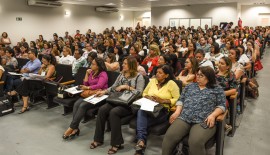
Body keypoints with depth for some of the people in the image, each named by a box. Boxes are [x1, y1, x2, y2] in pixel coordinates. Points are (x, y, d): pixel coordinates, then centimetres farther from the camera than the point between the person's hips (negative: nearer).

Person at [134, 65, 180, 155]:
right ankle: (141, 140, -36)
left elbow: (177, 99, -6)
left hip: (163, 110, -4)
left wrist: (163, 101, -15)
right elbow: (144, 93, 23)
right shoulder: (152, 81, 14)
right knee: (141, 111, -33)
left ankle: (140, 141, -17)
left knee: (141, 121, -30)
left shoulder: (171, 84, -3)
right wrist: (148, 97, -1)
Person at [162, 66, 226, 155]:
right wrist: (177, 111, 2)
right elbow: (181, 100, 21)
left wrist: (213, 115, -12)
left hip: (203, 121, -3)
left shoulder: (217, 89, 14)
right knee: (169, 137, -21)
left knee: (196, 142, -31)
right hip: (184, 118, 3)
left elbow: (221, 105, 7)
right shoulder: (190, 86, 24)